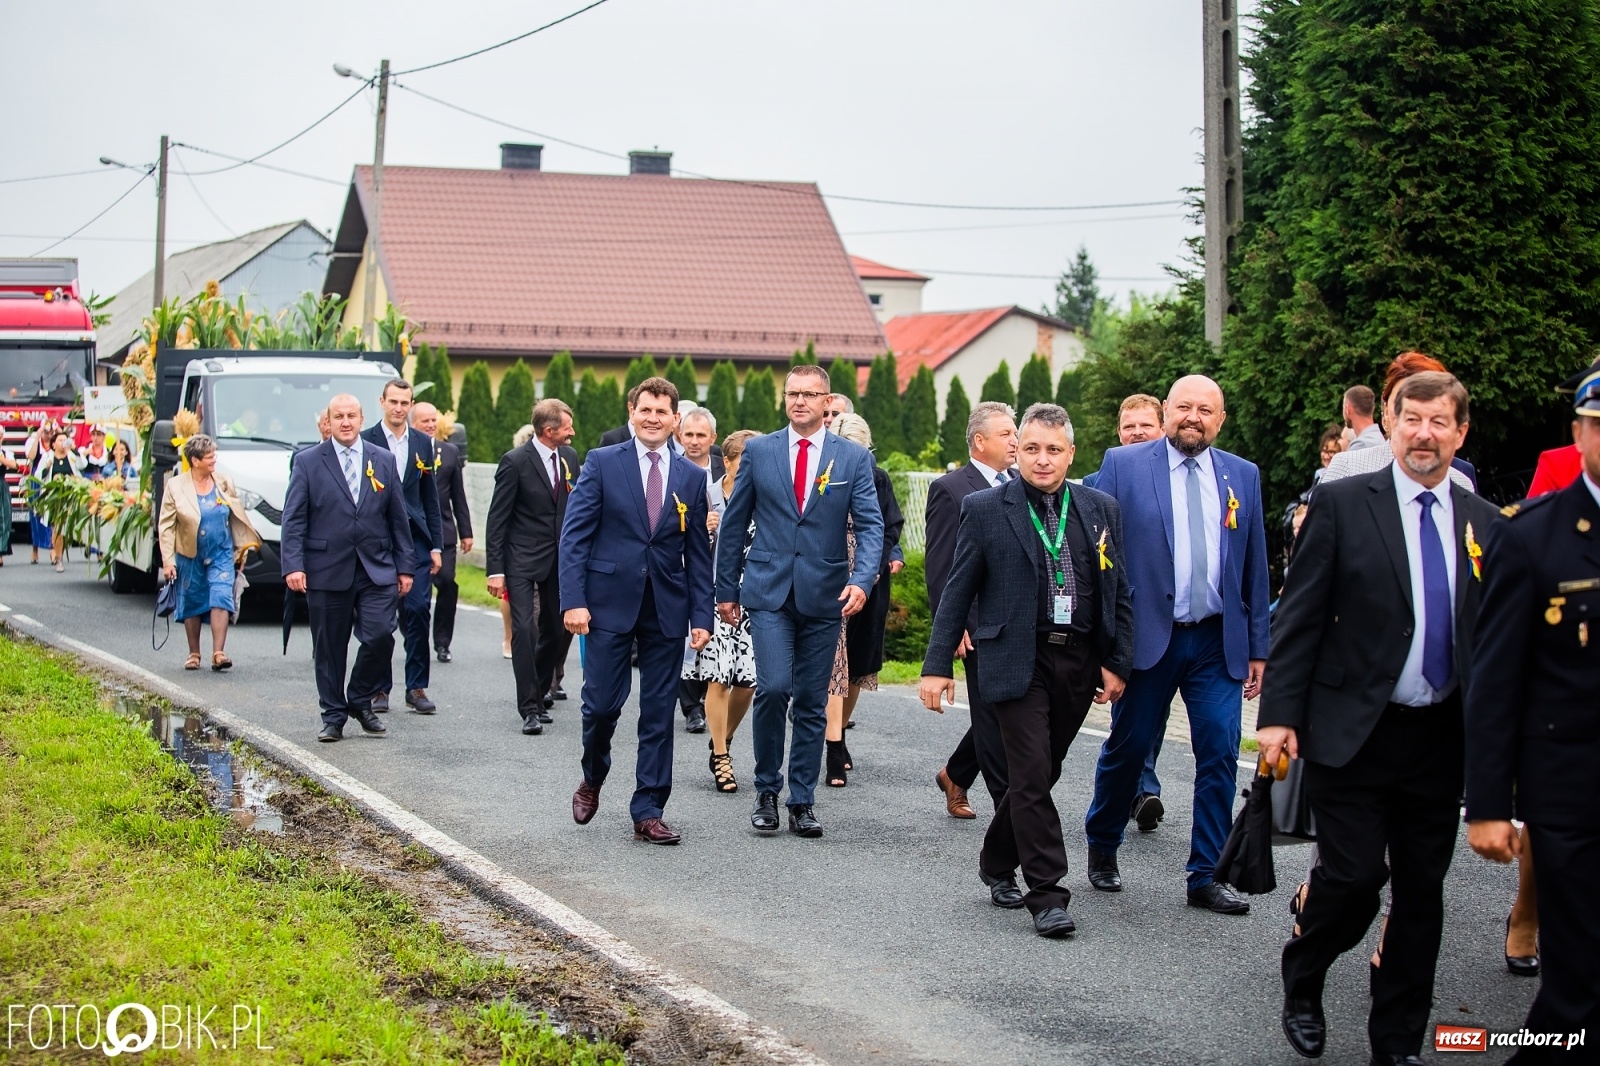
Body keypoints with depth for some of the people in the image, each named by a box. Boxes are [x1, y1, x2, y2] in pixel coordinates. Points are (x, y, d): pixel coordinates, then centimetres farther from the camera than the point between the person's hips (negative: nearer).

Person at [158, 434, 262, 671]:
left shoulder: (224, 483, 1)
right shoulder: (176, 486, -6)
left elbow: (237, 518, 11)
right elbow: (166, 526, -5)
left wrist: (242, 549, 13)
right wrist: (167, 560, -10)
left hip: (221, 554, 1)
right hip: (189, 555, -1)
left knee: (221, 598, -13)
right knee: (192, 604, 9)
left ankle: (218, 654, -17)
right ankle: (194, 654, 22)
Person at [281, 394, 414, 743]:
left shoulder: (384, 461, 10)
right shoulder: (309, 462, 3)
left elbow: (399, 518, 11)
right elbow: (294, 519, -1)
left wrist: (405, 566, 6)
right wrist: (293, 565, -12)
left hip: (377, 570, 1)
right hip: (327, 570, -1)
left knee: (380, 637, -10)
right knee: (329, 649, 4)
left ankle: (361, 701, 12)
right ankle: (333, 717, 16)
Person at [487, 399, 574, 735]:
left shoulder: (566, 458, 7)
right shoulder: (515, 461, -11)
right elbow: (497, 519, -10)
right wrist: (495, 569, -14)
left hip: (558, 557, 6)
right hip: (522, 559, -6)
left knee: (556, 628, 9)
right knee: (524, 629, -12)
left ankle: (537, 693, 27)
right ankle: (529, 708, -8)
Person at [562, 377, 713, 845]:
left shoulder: (692, 477, 9)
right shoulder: (602, 464, 1)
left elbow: (698, 553, 10)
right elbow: (574, 535, -3)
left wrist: (701, 616, 3)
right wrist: (573, 600, -12)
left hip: (667, 611, 2)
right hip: (609, 603, -2)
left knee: (659, 714, 3)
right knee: (602, 702, -2)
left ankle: (648, 811, 10)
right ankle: (592, 779, 26)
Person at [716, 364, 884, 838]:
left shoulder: (854, 458, 4)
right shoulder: (758, 451, 5)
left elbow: (871, 526, -2)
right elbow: (734, 523, 10)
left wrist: (862, 580, -19)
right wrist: (726, 588, 8)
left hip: (823, 597, 1)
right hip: (769, 590, -1)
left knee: (812, 702, 5)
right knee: (773, 687, -15)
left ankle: (802, 802, 14)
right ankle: (766, 790, 3)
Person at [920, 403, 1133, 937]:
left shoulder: (1101, 509, 8)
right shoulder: (985, 509, 0)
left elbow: (1119, 593, 11)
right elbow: (958, 591, 0)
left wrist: (1117, 663, 4)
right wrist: (937, 665, -4)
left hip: (1079, 663, 4)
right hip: (1018, 662, -4)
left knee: (1041, 772, 12)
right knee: (1031, 775, -8)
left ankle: (998, 864, 31)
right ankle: (1047, 895, -5)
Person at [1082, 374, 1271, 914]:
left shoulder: (1242, 476, 9)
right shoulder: (1123, 465, -1)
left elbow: (1254, 568, 11)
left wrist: (1258, 647, 8)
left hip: (1218, 642, 2)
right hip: (1147, 636, -2)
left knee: (1220, 756, -1)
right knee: (1128, 749, 7)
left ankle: (1206, 876, 8)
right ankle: (1102, 849, 29)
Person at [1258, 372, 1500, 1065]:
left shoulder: (1485, 524, 7)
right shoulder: (1342, 504, -3)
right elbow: (1299, 615, -4)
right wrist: (1280, 713, -10)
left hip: (1441, 739, 4)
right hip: (1353, 732, -4)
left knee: (1422, 891, 8)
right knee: (1353, 876, -7)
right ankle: (1301, 987, 22)